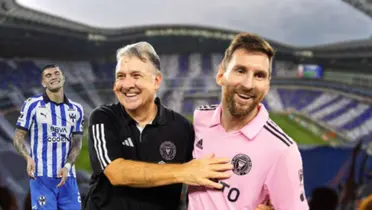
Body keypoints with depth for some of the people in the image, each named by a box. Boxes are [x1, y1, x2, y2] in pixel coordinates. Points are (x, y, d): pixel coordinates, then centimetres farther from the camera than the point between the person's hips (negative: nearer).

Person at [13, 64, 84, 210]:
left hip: (68, 177, 4)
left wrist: (67, 166, -11)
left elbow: (77, 143, 8)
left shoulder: (76, 109, 11)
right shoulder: (32, 104, 1)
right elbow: (18, 137, -1)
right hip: (42, 177, -4)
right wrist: (28, 157, -21)